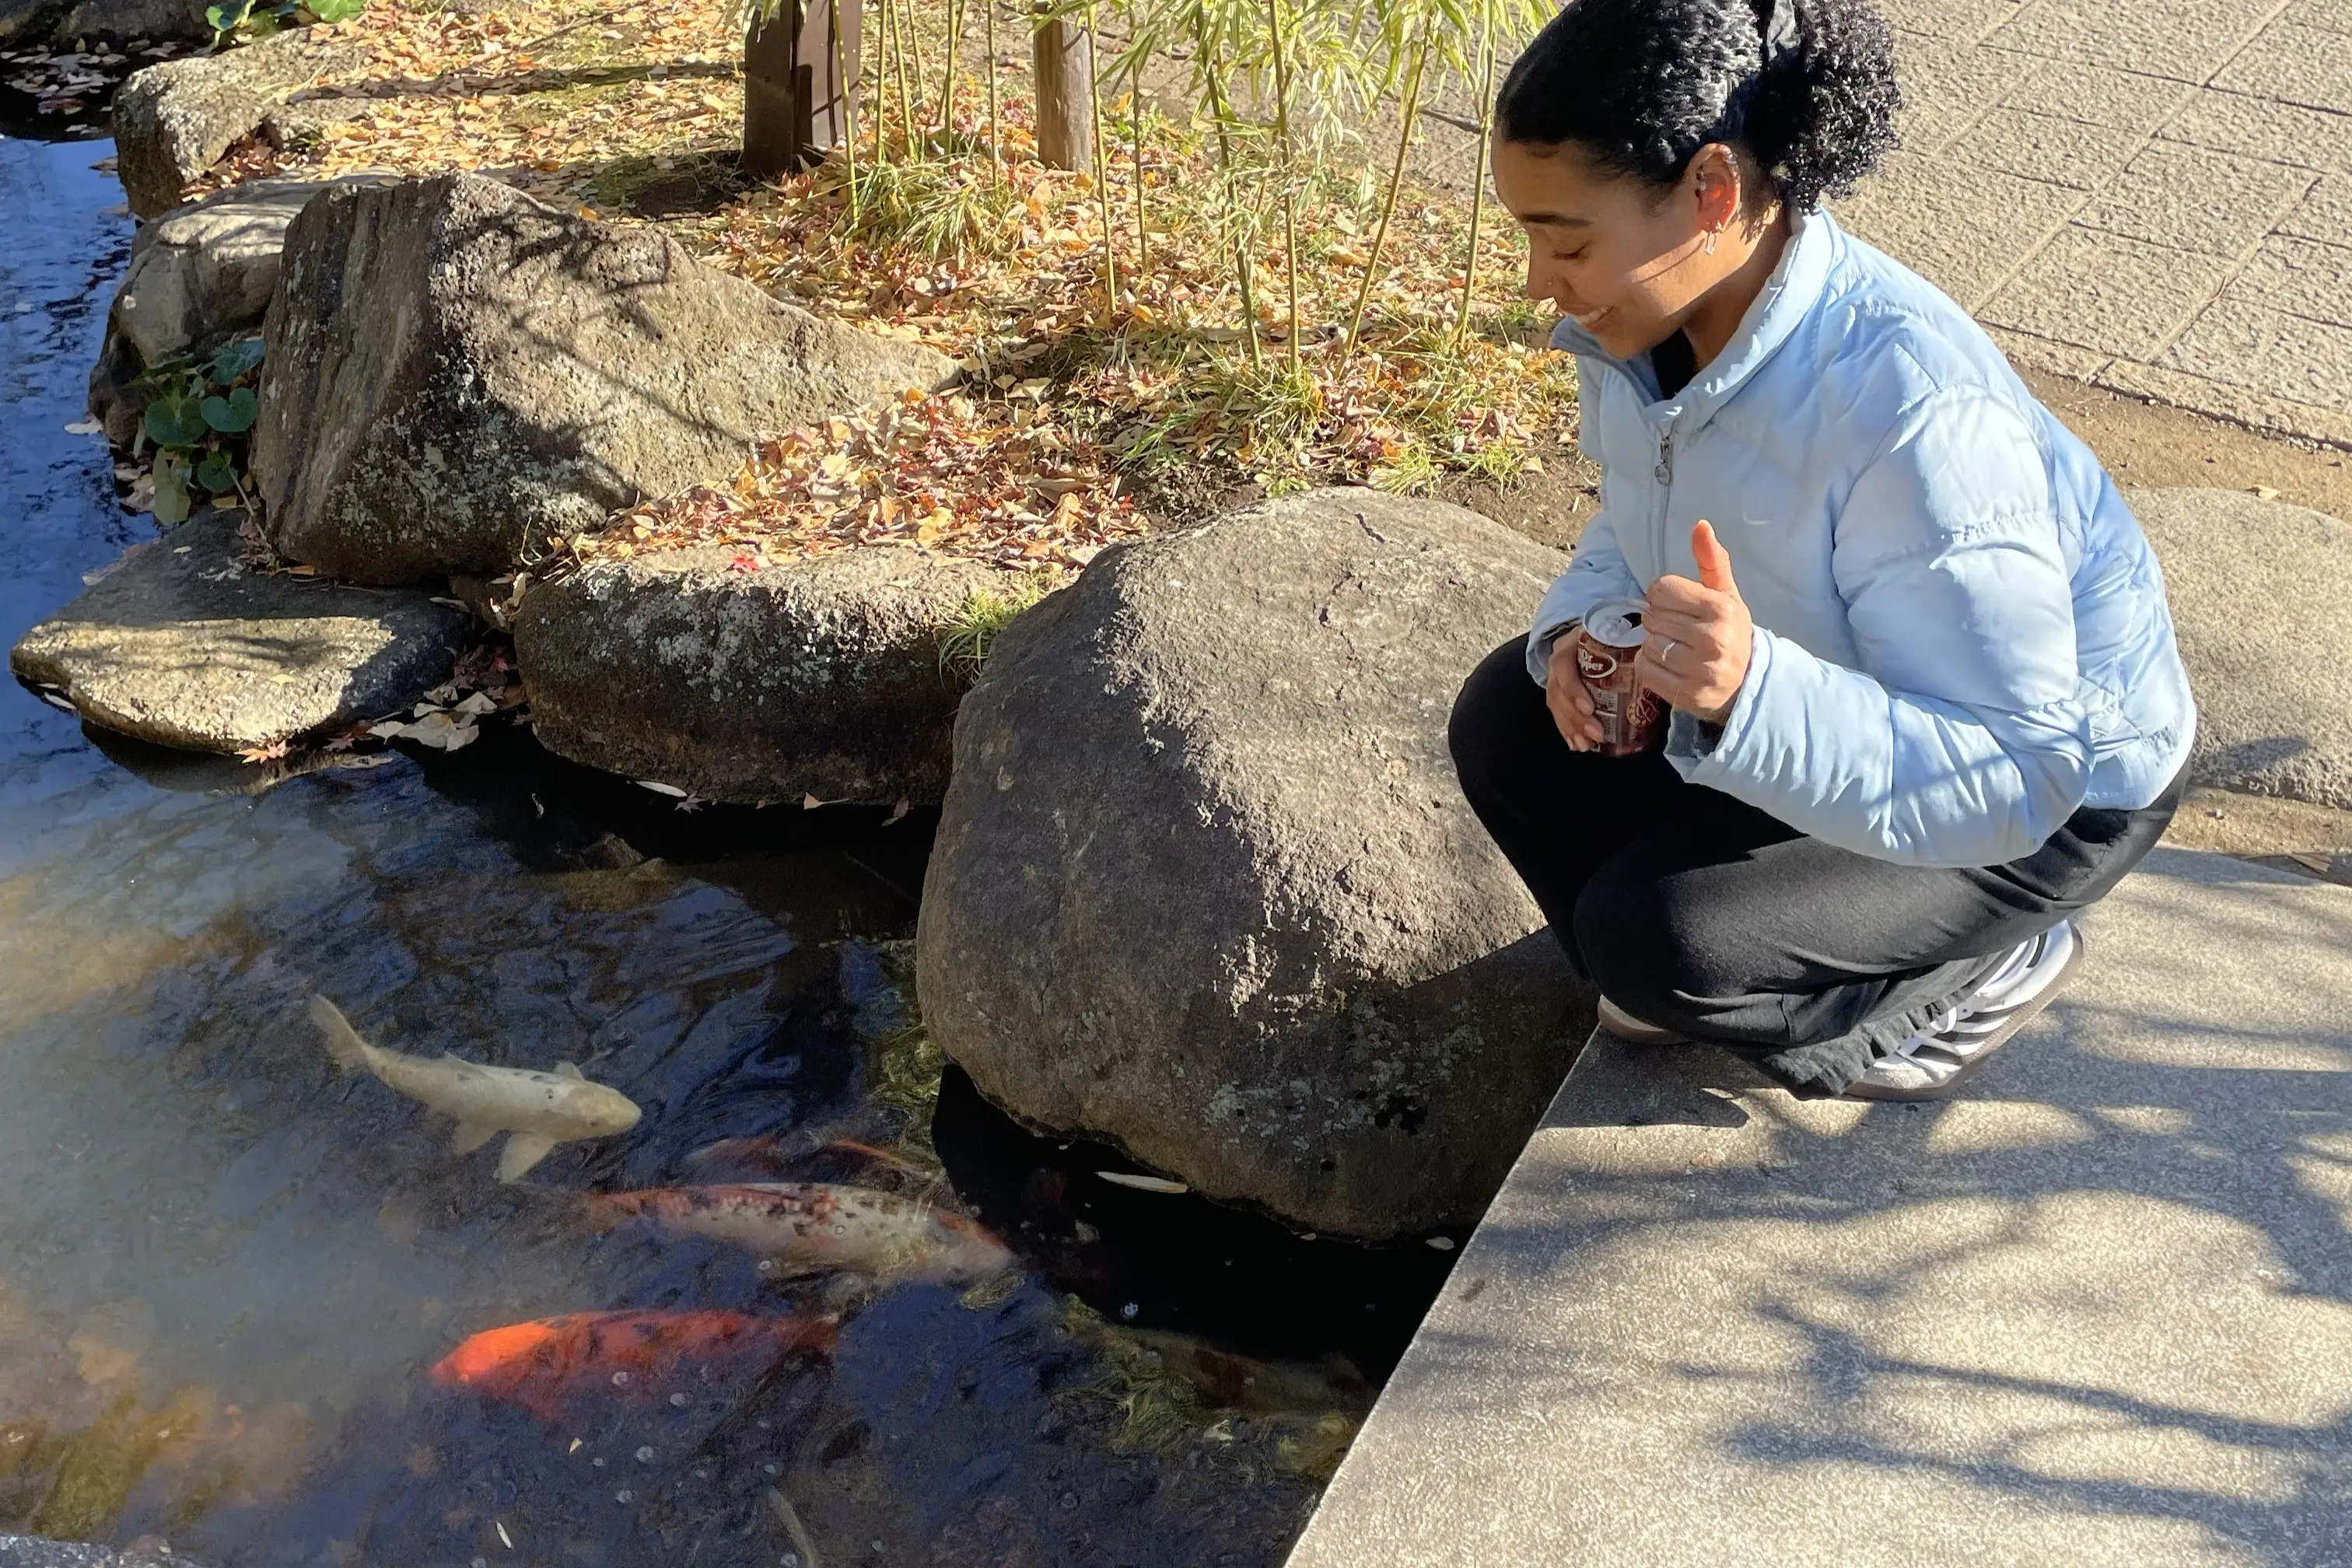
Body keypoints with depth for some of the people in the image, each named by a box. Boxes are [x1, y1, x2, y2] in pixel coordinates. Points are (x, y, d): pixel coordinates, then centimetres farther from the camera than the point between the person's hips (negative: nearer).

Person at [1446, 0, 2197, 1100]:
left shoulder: (1915, 417, -40)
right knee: (1506, 724, -4)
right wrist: (1579, 629, -19)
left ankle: (1980, 978, 5)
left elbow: (2012, 775, -37)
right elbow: (1636, 529, 5)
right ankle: (1691, 979, 13)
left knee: (1652, 939, -22)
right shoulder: (1652, 319, -15)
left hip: (2056, 791, -7)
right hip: (1819, 692, 8)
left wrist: (1752, 693, -53)